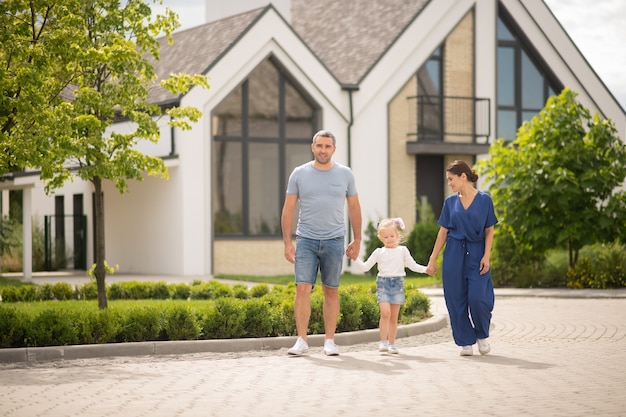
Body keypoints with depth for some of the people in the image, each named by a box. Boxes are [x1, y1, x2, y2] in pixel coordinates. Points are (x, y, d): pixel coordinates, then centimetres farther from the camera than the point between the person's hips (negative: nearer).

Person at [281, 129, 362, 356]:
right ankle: (301, 340, -6)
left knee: (331, 291, 6)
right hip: (306, 240, -1)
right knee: (302, 288, -9)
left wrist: (357, 240, 9)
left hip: (334, 241, 1)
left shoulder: (345, 174, 5)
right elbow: (288, 210, 3)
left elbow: (354, 208, 11)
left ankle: (329, 341, 11)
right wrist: (287, 242, -2)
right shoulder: (299, 174, 2)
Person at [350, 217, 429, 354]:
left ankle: (392, 343, 10)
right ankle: (383, 342, -12)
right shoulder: (379, 252, 8)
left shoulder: (402, 250, 9)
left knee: (394, 316, 3)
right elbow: (365, 267, 10)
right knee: (385, 312, -17)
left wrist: (425, 269, -3)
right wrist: (355, 259, -4)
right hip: (383, 283, -1)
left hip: (398, 283, 1)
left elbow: (413, 266, 11)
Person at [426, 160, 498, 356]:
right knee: (456, 300, 0)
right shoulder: (450, 202, 6)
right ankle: (466, 342, 11)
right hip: (453, 255, 3)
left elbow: (489, 231, 0)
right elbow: (443, 232, 9)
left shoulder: (484, 200, -2)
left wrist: (486, 256, -10)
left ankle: (482, 335, 14)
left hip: (476, 254, -3)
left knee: (477, 298, -12)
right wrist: (433, 259, 6)